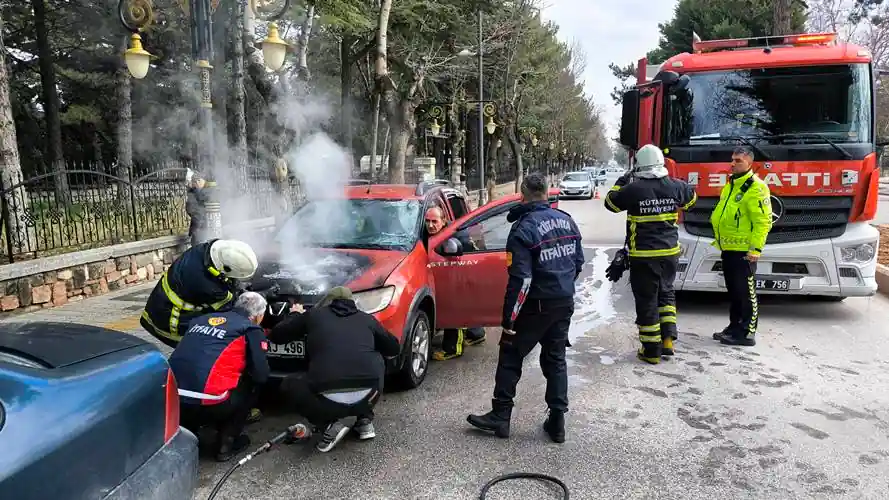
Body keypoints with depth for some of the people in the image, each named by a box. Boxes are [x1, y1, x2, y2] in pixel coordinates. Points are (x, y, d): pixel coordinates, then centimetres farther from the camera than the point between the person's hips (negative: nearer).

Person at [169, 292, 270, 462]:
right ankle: (226, 444, 16)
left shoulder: (201, 319, 21)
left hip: (170, 401, 6)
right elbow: (261, 376, 3)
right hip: (207, 404, -6)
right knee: (252, 384, 19)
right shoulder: (251, 330, 5)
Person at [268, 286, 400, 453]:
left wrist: (296, 315, 43)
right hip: (367, 395, 2)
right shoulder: (366, 318, 19)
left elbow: (276, 335, 25)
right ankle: (365, 420, 24)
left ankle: (330, 424, 9)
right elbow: (394, 348, 30)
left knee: (290, 387, 28)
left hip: (329, 400, -2)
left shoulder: (314, 314, 16)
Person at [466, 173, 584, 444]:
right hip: (565, 303, 7)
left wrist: (509, 318, -17)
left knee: (510, 357, 6)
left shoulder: (524, 229, -18)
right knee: (555, 359, 16)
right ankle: (557, 421, 18)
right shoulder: (567, 220, 4)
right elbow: (578, 262, 13)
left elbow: (521, 279, -22)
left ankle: (500, 416, 12)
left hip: (537, 305, -7)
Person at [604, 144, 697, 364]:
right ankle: (668, 338, 19)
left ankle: (651, 350, 10)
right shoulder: (675, 186, -2)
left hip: (643, 255, -4)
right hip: (670, 252, 4)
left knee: (647, 300, 4)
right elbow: (691, 198, 20)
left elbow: (610, 202, 2)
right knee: (666, 293, 23)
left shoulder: (633, 189, -15)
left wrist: (622, 181, 13)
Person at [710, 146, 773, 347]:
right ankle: (734, 327, 26)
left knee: (746, 292, -3)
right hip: (728, 248, 9)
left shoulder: (756, 187, -13)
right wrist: (719, 239, 20)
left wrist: (756, 248, -22)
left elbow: (763, 221, -18)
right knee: (733, 291, 16)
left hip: (744, 250, -9)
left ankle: (747, 333, 4)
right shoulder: (730, 185, 16)